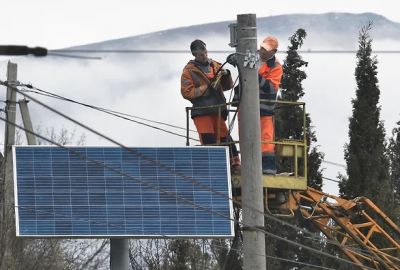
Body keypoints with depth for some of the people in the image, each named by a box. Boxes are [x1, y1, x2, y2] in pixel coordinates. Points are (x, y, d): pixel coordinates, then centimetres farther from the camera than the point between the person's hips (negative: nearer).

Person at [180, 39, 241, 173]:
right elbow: (186, 92, -10)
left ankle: (235, 165, 11)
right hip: (202, 112, -4)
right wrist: (206, 88, -16)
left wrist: (226, 76, -5)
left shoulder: (215, 66, 12)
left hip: (218, 110, 4)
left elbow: (227, 86, 16)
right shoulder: (189, 71, -1)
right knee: (208, 140, -11)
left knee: (225, 138, 5)